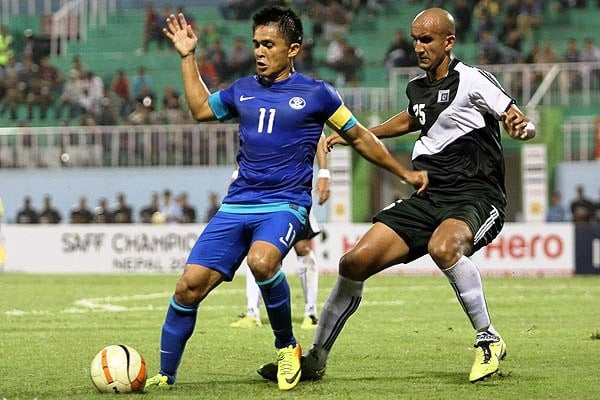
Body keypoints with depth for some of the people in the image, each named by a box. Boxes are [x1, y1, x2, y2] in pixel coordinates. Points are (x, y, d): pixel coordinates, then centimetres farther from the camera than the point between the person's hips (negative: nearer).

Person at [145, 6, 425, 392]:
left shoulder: (316, 94, 1)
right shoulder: (243, 90, 13)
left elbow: (359, 137, 12)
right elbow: (201, 108, 31)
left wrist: (404, 173, 12)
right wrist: (188, 57, 26)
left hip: (286, 205, -4)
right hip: (237, 205, 4)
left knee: (262, 262, -36)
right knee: (190, 285, -9)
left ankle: (287, 347, -12)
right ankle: (165, 375, 5)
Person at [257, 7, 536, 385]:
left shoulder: (472, 80, -8)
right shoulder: (417, 88, 13)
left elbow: (520, 121, -12)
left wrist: (523, 126, -36)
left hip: (476, 196, -7)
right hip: (428, 195, 7)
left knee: (443, 247, -40)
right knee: (355, 262, -4)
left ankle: (489, 340, -21)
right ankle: (316, 358, 11)